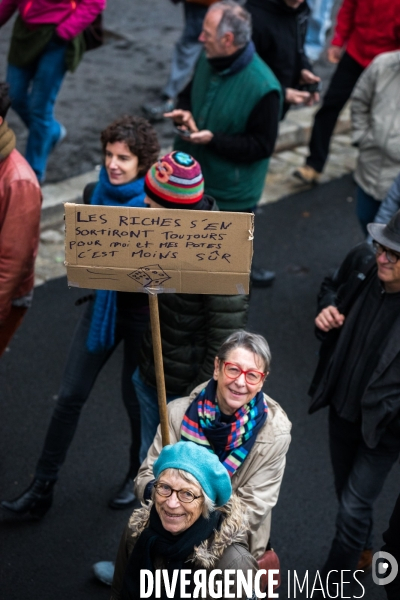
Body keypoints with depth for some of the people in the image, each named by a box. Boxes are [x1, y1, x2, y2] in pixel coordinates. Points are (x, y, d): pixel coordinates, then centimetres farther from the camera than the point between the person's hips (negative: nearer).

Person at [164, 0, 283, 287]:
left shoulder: (263, 87, -30)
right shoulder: (208, 61, -9)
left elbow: (262, 145, -24)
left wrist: (213, 139, -33)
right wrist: (184, 112, -13)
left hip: (231, 192, -6)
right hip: (191, 176, 6)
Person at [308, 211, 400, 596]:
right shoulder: (362, 262, -17)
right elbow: (331, 288, 8)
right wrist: (327, 309, -13)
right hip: (342, 405, 6)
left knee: (354, 507, 6)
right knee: (346, 490, 26)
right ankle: (362, 552, 54)